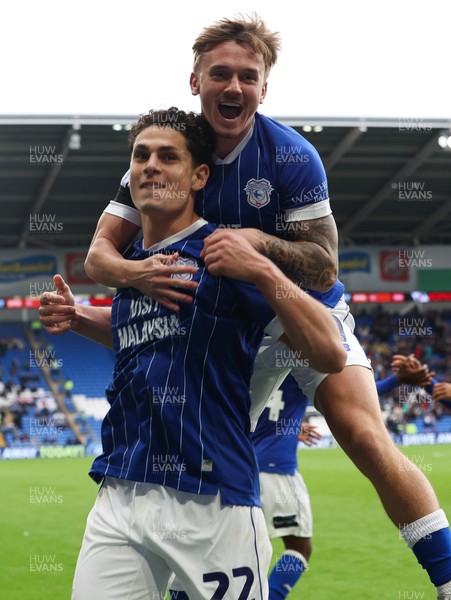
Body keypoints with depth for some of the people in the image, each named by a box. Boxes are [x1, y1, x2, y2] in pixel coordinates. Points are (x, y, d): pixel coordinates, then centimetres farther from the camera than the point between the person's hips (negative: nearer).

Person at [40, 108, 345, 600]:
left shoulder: (223, 255, -6)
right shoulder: (130, 263, 13)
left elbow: (330, 355, -13)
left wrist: (263, 271, -23)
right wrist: (76, 318, 18)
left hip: (211, 502, -5)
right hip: (120, 498, 6)